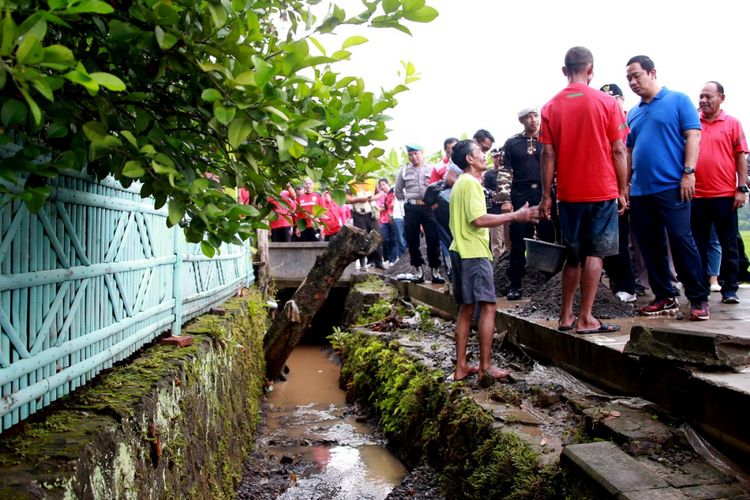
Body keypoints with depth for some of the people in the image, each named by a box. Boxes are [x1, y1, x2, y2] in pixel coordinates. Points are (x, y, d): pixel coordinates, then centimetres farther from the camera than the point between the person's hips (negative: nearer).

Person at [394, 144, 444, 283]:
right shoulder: (404, 171, 9)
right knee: (412, 240, 1)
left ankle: (435, 271, 2)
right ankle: (418, 270, 11)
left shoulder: (431, 170, 6)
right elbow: (398, 191, 17)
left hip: (428, 207, -1)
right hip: (411, 209, 2)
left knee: (433, 239, -5)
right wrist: (408, 200, 10)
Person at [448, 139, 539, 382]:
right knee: (487, 307, -7)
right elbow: (479, 219, -22)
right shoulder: (471, 183, -12)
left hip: (460, 251, 10)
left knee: (466, 309, 10)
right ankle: (485, 366, -5)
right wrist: (515, 216, -19)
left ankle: (461, 367, 12)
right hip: (474, 253, -10)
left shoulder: (460, 183, 19)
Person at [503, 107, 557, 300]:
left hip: (544, 192, 1)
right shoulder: (512, 143, 11)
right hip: (520, 195, 0)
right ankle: (515, 284, 4)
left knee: (547, 237, 1)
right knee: (518, 241, -1)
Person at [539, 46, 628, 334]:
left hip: (569, 194, 3)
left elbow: (548, 155, 0)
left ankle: (565, 316, 18)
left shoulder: (551, 108, 2)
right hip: (602, 191, -3)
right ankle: (585, 319, 1)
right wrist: (623, 190, 4)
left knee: (574, 255, 13)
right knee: (594, 254, 1)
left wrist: (546, 196, 5)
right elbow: (618, 151, -4)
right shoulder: (606, 102, -3)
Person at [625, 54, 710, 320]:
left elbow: (693, 136, -5)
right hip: (640, 190, 6)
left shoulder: (678, 101, 2)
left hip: (671, 186, -6)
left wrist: (688, 173, -14)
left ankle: (698, 299, 1)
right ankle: (664, 297, 16)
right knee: (650, 246, 7)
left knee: (682, 241, -8)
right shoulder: (633, 113, 17)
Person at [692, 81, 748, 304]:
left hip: (725, 195, -2)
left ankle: (730, 289, 11)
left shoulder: (732, 123, 4)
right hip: (696, 195, 2)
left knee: (728, 244, 4)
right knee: (699, 245, 8)